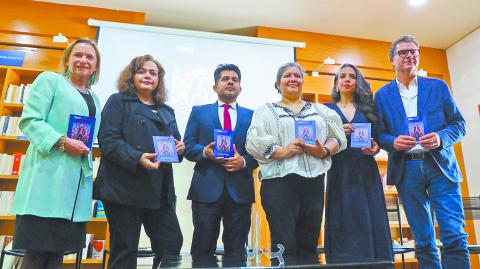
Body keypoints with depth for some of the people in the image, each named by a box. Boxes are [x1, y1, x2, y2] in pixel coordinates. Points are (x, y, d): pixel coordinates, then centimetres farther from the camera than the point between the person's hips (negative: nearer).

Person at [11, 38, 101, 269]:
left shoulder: (94, 100, 22)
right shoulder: (49, 80, 4)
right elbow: (30, 120, -7)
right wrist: (63, 142, -18)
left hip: (78, 180, 6)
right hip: (49, 175, -6)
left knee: (58, 249, 10)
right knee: (37, 249, -3)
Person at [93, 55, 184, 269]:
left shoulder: (166, 111, 21)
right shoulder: (118, 101, 4)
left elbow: (175, 143, 22)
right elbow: (108, 140, -9)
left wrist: (180, 148, -2)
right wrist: (137, 158, -24)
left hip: (160, 190, 5)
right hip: (125, 187, -5)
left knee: (172, 245, 4)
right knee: (124, 251, 4)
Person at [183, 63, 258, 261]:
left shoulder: (251, 116, 13)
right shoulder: (199, 112, 12)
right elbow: (188, 147, 5)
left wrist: (244, 161, -13)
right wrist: (205, 151, -15)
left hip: (240, 189, 1)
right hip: (207, 188, -1)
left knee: (236, 252, 10)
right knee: (202, 250, 5)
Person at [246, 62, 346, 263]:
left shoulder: (319, 110, 19)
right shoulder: (266, 111, 9)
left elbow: (337, 136, 10)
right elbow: (253, 142, -4)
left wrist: (324, 151, -10)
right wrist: (282, 151, -17)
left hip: (314, 181, 3)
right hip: (280, 180, -3)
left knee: (309, 246, 8)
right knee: (284, 246, -4)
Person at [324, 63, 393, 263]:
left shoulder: (367, 107, 16)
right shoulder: (327, 109, 11)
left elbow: (377, 138, 15)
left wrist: (375, 148, -6)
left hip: (366, 171, 2)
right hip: (340, 173, -2)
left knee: (371, 222, -1)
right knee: (344, 225, -4)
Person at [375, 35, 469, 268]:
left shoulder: (438, 87, 10)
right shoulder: (382, 95, 9)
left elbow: (459, 124, 8)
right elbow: (379, 134, 6)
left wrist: (440, 138, -12)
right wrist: (393, 142, -15)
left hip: (440, 165, 0)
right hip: (406, 169, 0)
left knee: (454, 236, -5)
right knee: (423, 240, 8)